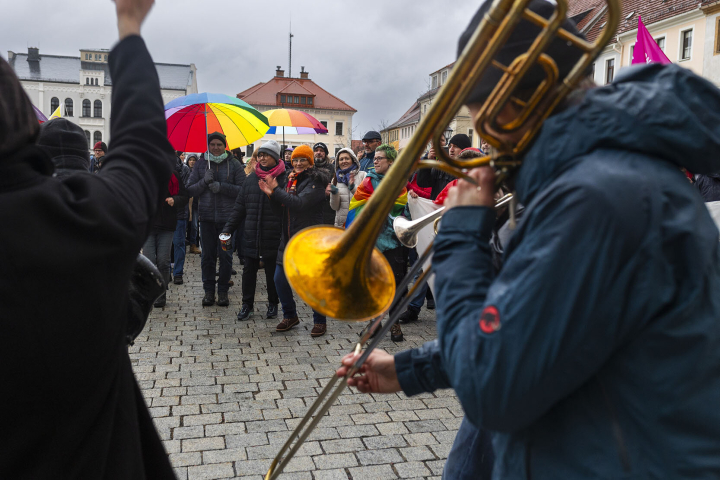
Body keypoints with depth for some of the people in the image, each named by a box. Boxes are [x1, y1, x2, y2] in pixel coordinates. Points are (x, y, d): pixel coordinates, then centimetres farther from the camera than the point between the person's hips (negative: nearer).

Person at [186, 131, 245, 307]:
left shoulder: (234, 164, 2)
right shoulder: (201, 163, 8)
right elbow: (190, 190, 4)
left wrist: (221, 186, -16)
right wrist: (204, 182, -13)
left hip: (227, 217, -2)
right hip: (206, 216, 2)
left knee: (225, 255, 2)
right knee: (207, 255, 6)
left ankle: (223, 291, 14)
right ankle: (209, 291, 17)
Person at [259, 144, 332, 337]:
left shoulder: (315, 181, -8)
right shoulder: (291, 180, 15)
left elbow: (300, 203, -23)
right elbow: (282, 211, 14)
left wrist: (276, 190, -16)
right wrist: (271, 194, -1)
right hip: (289, 239, 7)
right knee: (280, 279, 8)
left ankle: (320, 321, 16)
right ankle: (290, 316, 27)